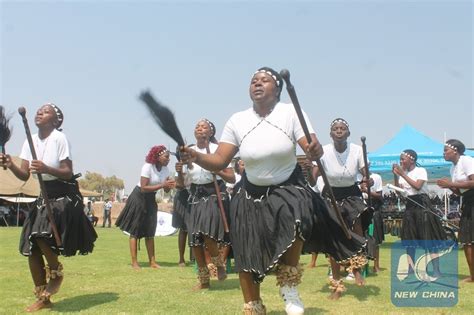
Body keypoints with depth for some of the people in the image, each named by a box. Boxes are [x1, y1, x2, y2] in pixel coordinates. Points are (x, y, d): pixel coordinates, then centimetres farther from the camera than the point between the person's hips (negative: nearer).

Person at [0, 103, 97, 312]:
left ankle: (56, 272, 3)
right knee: (31, 248, 4)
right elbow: (24, 175, 2)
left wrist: (46, 169, -32)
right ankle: (43, 298, 19)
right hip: (44, 196, 7)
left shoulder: (59, 138, -14)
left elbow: (68, 173, -16)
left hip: (64, 196, -7)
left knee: (41, 234, -29)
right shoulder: (30, 140, 4)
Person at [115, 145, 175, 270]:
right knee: (135, 231, -3)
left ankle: (152, 261, 10)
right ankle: (134, 262, -1)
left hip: (150, 200, 7)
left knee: (150, 232, 7)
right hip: (139, 198, -7)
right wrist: (162, 185, -30)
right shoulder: (147, 167, -22)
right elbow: (143, 188, -27)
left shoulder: (165, 170, -2)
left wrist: (169, 185, -24)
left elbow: (166, 190, -1)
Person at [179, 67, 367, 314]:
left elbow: (314, 148, -20)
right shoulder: (237, 120, -6)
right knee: (246, 256, 2)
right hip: (251, 194, 2)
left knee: (297, 220, -33)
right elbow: (219, 161, -10)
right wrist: (197, 157, -30)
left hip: (288, 189, -2)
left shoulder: (291, 113, -10)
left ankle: (289, 283, -5)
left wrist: (315, 151, -45)